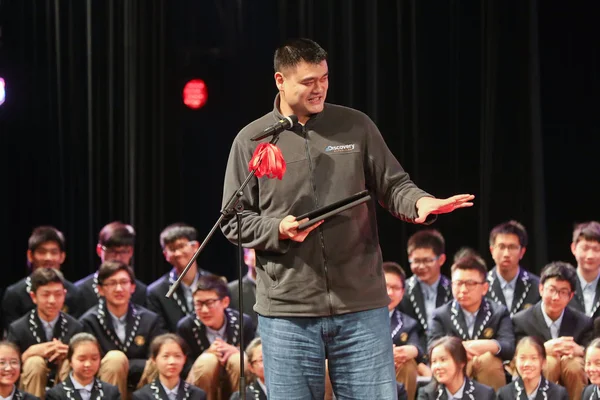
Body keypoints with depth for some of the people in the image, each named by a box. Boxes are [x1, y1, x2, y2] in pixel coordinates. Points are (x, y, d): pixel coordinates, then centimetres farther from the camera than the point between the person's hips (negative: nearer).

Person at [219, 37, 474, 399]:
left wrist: (420, 203, -13)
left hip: (362, 305, 1)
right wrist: (278, 230, -13)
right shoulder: (251, 141, 3)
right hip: (288, 311, -1)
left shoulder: (356, 126, 7)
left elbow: (393, 185, 9)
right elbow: (234, 221, 6)